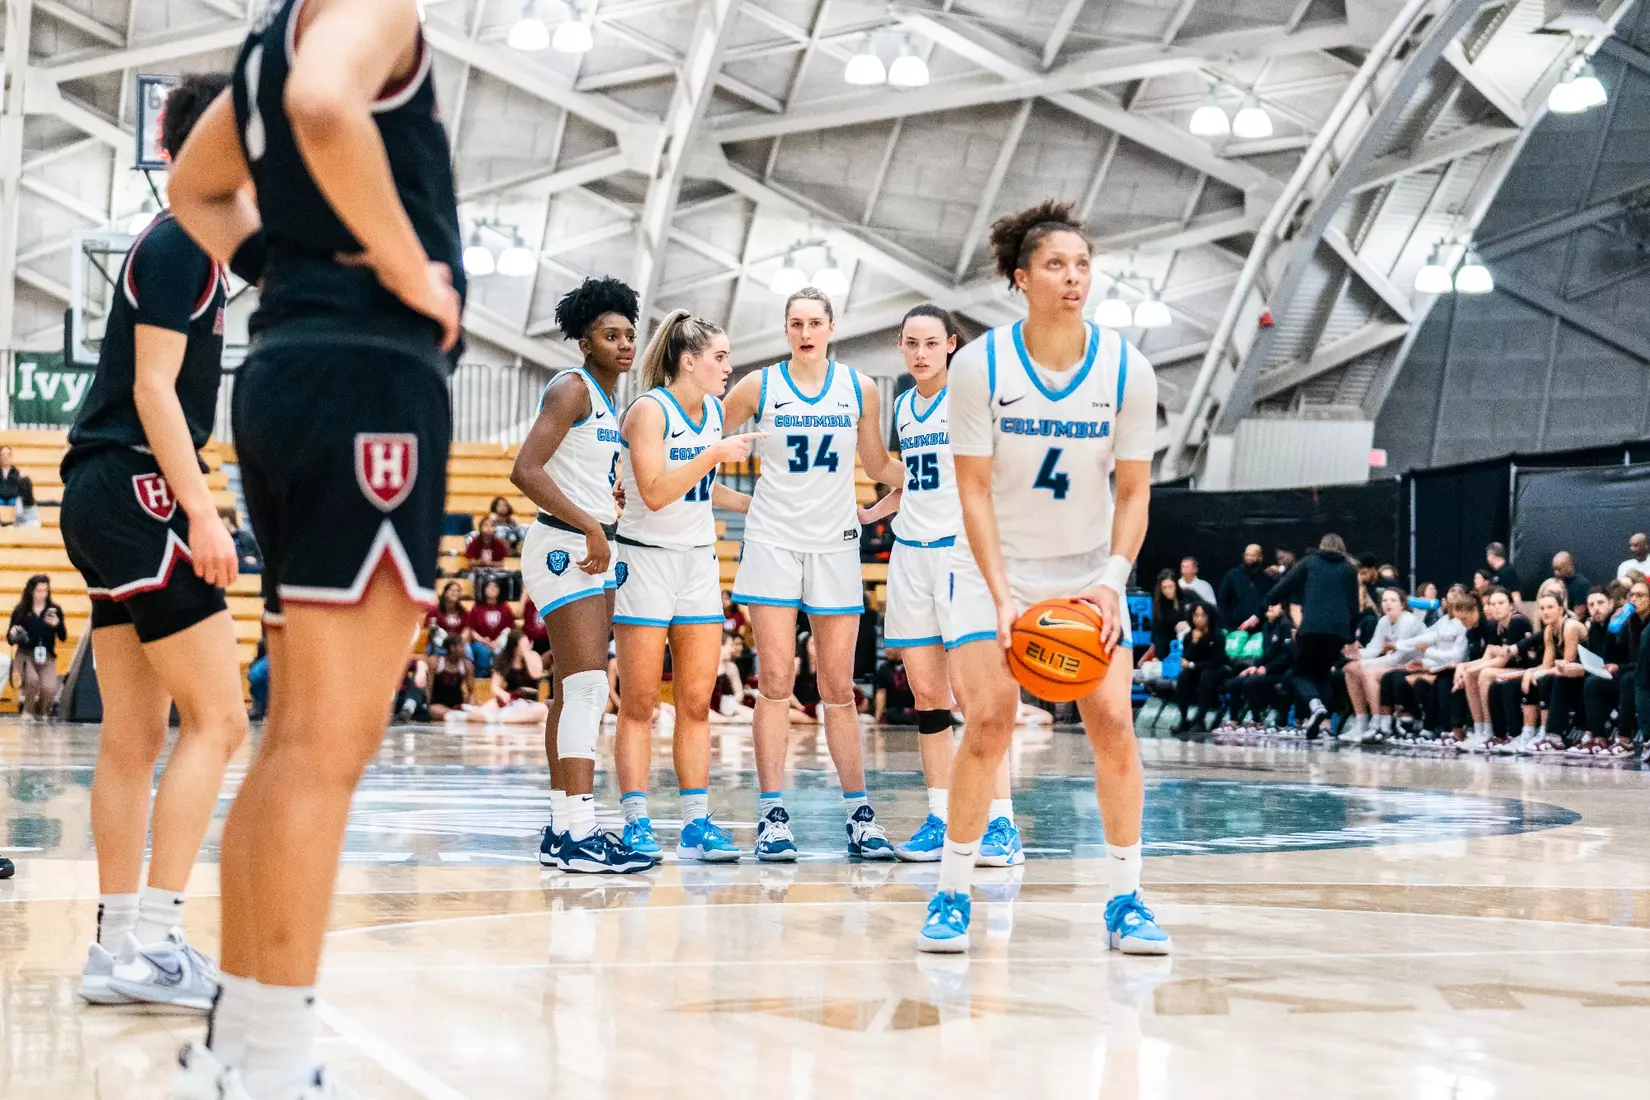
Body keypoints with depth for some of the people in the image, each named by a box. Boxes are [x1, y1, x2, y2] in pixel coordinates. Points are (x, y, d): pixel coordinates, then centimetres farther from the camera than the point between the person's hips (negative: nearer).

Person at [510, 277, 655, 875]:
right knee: (588, 687, -17)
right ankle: (577, 835, -20)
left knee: (575, 692, 11)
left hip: (595, 550, 10)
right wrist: (589, 526, -23)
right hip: (563, 549, -10)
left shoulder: (611, 400, 17)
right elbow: (525, 471, -22)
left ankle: (563, 827, 15)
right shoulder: (572, 389, -11)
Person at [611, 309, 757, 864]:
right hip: (646, 561, -6)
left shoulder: (716, 411, 10)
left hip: (699, 561, 7)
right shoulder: (649, 410, -12)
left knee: (696, 702, 4)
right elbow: (655, 492, -22)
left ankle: (697, 823, 6)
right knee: (640, 705, -3)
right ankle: (636, 823, 1)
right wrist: (714, 455, -23)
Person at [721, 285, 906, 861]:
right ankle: (772, 815, -3)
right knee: (775, 682, -6)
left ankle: (859, 814, 8)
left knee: (838, 689, 3)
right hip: (773, 543, -1)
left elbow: (879, 466, 16)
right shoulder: (758, 387, 1)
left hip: (835, 545, 1)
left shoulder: (859, 388, 5)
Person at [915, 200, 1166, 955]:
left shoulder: (1127, 369, -12)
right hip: (993, 563, -2)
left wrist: (1112, 583, -20)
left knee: (1113, 721, -9)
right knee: (989, 719, -14)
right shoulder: (980, 365, -16)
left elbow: (1133, 492, -6)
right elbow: (974, 490, -14)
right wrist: (1002, 597, -23)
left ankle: (1125, 900, 2)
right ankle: (952, 897, 0)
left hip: (1089, 567, 2)